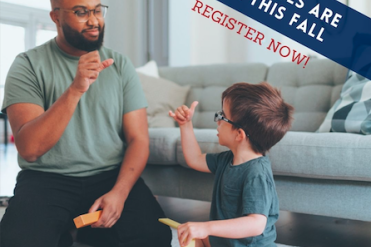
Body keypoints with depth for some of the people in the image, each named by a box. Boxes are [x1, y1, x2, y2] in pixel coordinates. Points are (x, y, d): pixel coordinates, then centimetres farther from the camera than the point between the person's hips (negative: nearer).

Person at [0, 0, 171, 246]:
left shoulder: (120, 65, 5)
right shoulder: (28, 64, -2)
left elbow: (138, 139, 1)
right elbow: (29, 149, -15)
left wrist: (119, 192, -16)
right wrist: (75, 89, -26)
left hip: (112, 175, 2)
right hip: (47, 179, -1)